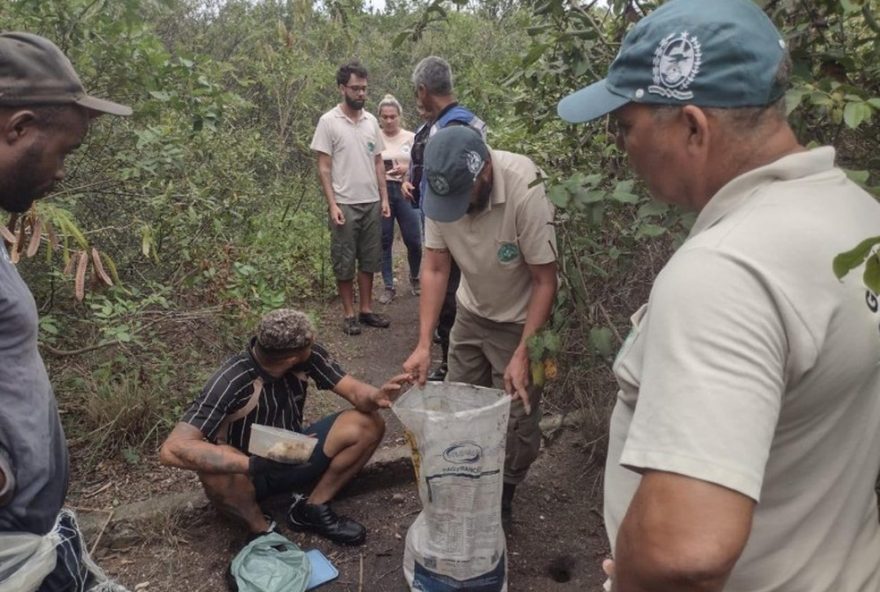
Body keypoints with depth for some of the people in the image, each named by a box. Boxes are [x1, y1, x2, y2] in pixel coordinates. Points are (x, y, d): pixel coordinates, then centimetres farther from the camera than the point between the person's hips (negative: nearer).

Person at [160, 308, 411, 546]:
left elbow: (353, 390, -14)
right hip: (248, 474, -4)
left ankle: (312, 509, 0)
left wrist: (376, 396, -39)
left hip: (293, 457, 5)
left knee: (368, 424, -14)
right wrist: (254, 463, -49)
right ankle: (261, 530, -8)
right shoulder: (230, 382, -32)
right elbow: (173, 449, -39)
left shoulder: (308, 355, -19)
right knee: (216, 474, -39)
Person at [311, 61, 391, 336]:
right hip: (345, 205, -5)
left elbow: (378, 162, 12)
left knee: (369, 260, 11)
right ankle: (349, 314, 14)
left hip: (372, 203, 5)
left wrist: (384, 198, 6)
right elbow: (324, 167, -8)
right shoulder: (329, 121, -7)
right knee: (344, 262, 4)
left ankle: (366, 310, 22)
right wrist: (332, 204, -15)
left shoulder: (371, 121, 8)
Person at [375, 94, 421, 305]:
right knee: (384, 242, 3)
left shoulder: (411, 137, 3)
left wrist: (406, 169, -16)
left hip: (405, 191, 0)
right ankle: (389, 287, 15)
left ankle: (414, 279, 26)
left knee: (413, 241, 0)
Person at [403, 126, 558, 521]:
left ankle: (502, 498, 24)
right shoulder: (442, 188, -18)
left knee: (516, 420, 0)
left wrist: (523, 355, -25)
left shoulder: (525, 192, -32)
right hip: (471, 312, 5)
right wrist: (423, 345, -16)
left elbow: (545, 281, -23)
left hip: (520, 320, -4)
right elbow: (435, 269, -11)